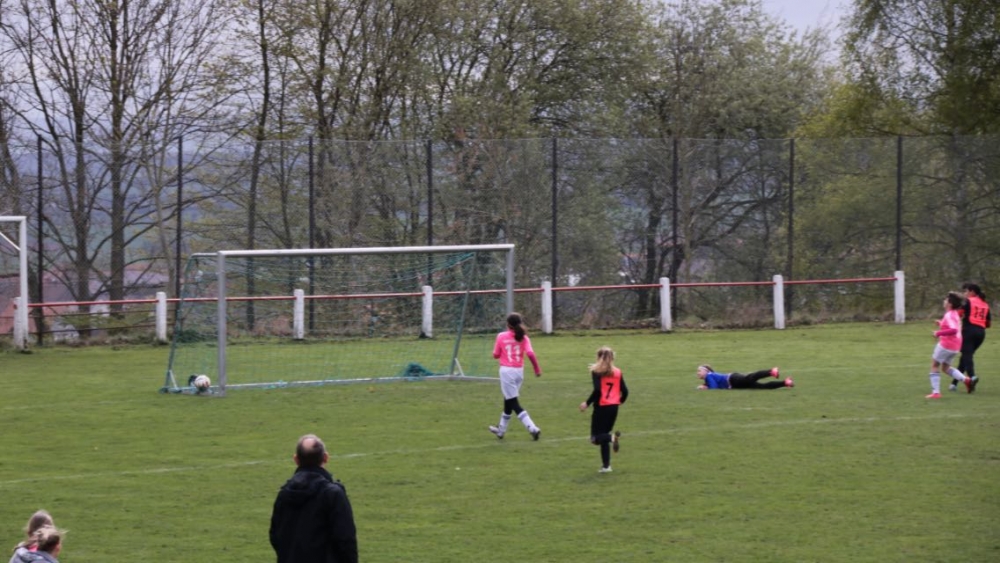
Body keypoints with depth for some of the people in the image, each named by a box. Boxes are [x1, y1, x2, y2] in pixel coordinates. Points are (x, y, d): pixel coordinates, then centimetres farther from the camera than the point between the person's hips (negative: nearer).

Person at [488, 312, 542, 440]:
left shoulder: (501, 337, -6)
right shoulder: (523, 338, -1)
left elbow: (496, 355, 1)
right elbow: (530, 353, -13)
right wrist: (537, 369, -6)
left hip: (506, 371, -4)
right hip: (519, 371, 4)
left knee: (513, 403, -3)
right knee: (509, 401, 20)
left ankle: (532, 428, -17)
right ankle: (501, 430, 33)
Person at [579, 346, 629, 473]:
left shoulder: (596, 372, -7)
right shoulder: (617, 372, 6)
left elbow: (597, 390, -19)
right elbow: (625, 391, 3)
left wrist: (587, 403, -9)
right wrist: (619, 401, 23)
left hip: (601, 407, -5)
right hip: (614, 408, 5)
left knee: (595, 438, 1)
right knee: (604, 435, 18)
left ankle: (612, 437, -29)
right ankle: (606, 465, 12)